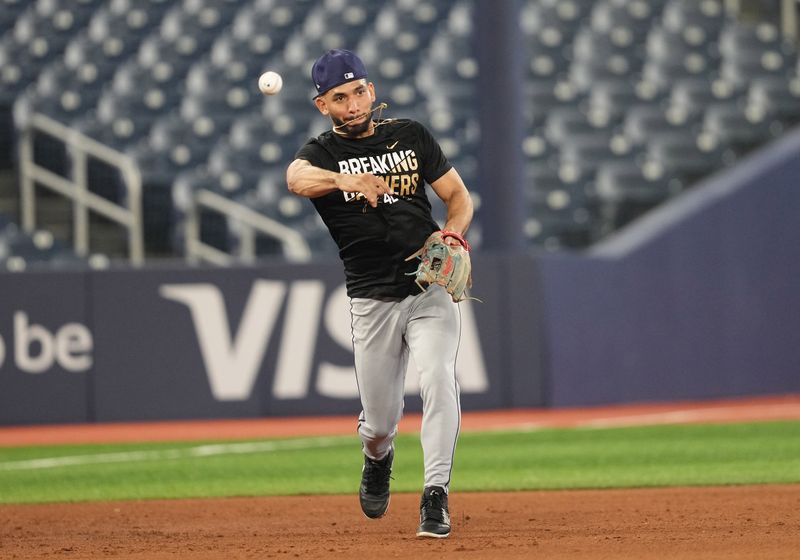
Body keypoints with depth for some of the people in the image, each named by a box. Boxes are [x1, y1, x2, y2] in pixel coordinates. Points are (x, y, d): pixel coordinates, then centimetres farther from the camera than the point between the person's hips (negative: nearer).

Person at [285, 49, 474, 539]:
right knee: (380, 419, 7)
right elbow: (297, 177, -27)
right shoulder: (323, 153, -1)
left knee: (437, 378, -23)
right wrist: (345, 180, -48)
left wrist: (452, 234, -10)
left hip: (431, 289, 0)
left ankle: (436, 496, -23)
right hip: (372, 301, 0)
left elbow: (459, 195, 12)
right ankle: (378, 460, 43)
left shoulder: (411, 136, 7)